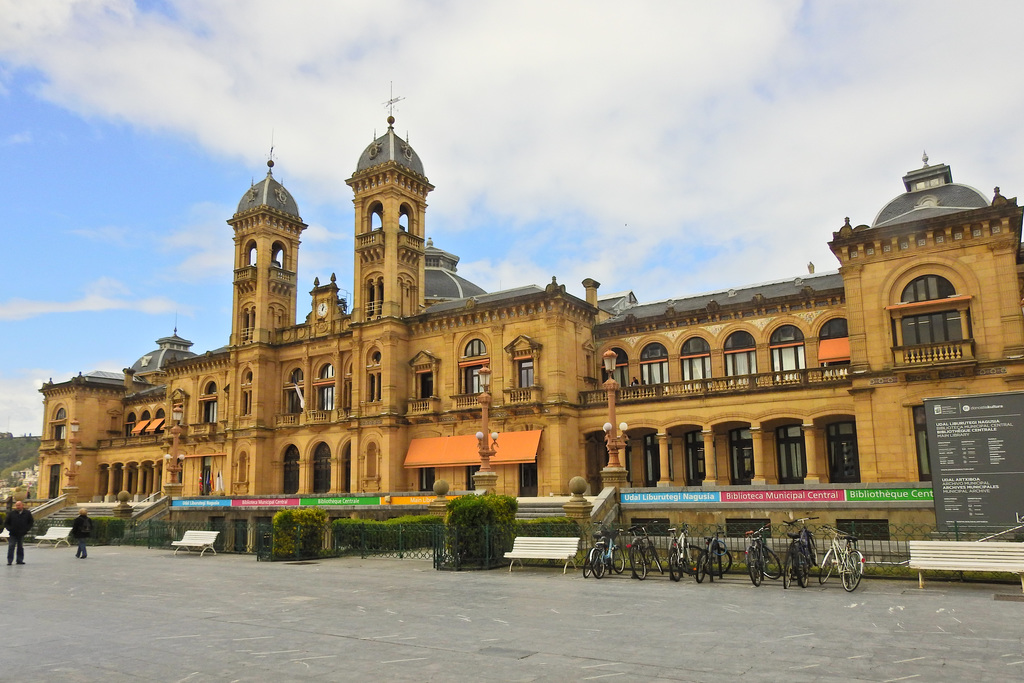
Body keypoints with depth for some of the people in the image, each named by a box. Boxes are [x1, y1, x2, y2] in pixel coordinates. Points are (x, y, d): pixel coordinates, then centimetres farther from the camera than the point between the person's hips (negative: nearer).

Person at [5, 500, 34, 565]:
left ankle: (20, 560, 15)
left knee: (20, 547, 8)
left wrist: (26, 529, -3)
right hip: (13, 534, -1)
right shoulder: (12, 513, 0)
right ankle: (9, 560, -2)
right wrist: (10, 529, -9)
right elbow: (6, 523, 6)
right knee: (11, 546, -6)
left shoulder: (27, 513, 2)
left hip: (22, 534, 1)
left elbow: (31, 522, 11)